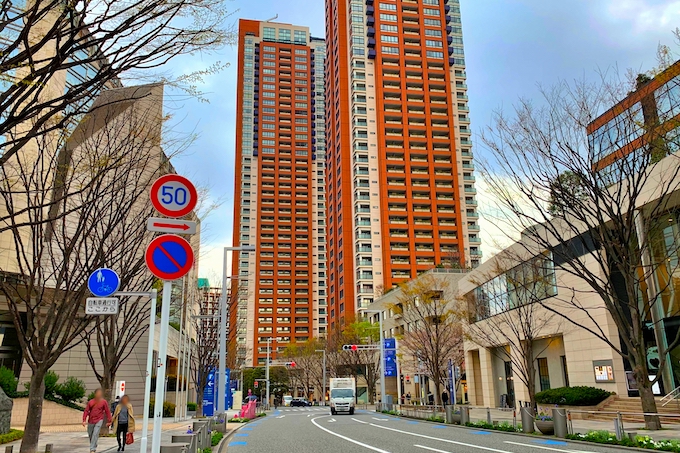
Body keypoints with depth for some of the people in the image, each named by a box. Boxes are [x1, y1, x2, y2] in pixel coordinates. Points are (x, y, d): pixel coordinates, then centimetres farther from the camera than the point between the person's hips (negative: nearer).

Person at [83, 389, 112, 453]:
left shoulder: (104, 402, -5)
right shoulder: (90, 402, -2)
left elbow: (107, 412, -1)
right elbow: (86, 411, -1)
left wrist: (109, 421, 0)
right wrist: (84, 420, -11)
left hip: (99, 420, -3)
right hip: (91, 421, 3)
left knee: (95, 434, -16)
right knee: (90, 435, 14)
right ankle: (94, 446, 38)